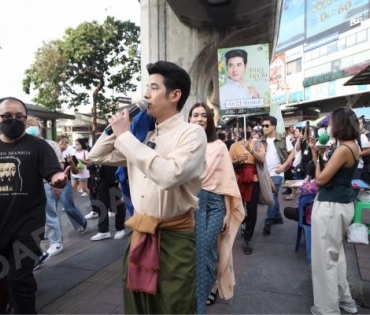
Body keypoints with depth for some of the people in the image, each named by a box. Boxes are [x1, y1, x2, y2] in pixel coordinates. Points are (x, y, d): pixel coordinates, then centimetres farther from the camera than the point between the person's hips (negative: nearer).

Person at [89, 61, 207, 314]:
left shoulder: (192, 133, -12)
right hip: (139, 233, 6)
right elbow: (98, 156, 15)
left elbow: (169, 175, -31)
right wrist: (118, 128, 0)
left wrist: (125, 135, -21)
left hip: (173, 237, -6)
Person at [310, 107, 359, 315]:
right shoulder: (353, 146, 9)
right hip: (343, 203, 11)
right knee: (336, 253, 25)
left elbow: (321, 179, -20)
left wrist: (317, 157, -6)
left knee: (325, 258, 3)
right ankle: (344, 298, 40)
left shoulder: (343, 149, -22)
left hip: (331, 207, -11)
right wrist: (319, 155, 4)